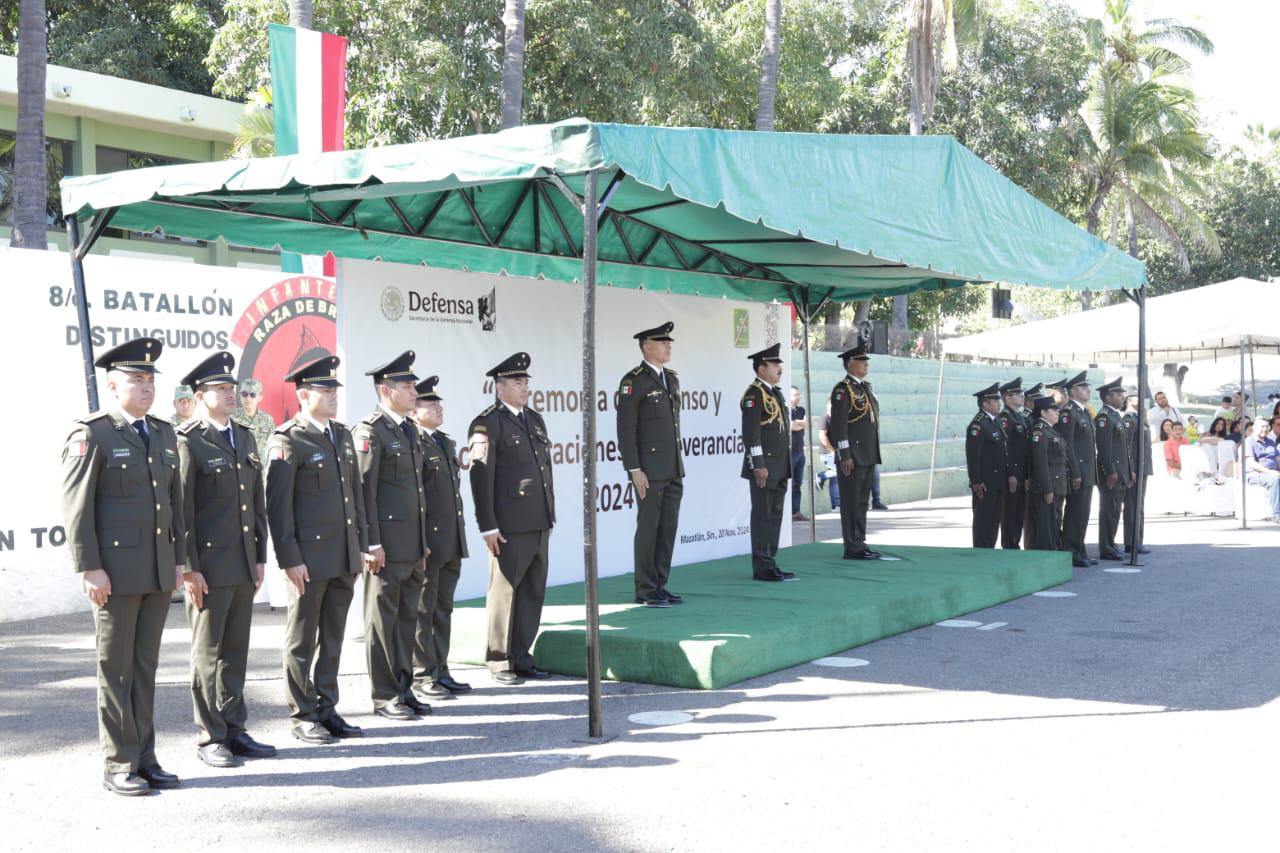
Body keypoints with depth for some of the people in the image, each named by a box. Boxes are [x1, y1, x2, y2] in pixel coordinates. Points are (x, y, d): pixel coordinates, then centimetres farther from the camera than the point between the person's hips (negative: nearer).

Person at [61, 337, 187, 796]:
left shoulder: (163, 433, 13)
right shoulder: (91, 435, -7)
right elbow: (76, 505, -11)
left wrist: (178, 558, 13)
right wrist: (89, 568, -16)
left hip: (158, 571, 6)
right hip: (115, 572, -6)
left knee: (146, 666, 11)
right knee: (116, 669, 2)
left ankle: (144, 758, 18)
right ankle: (119, 766, 9)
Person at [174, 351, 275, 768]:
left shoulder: (244, 437, 14)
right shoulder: (187, 442, -8)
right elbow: (181, 511, -12)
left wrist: (261, 557, 12)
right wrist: (189, 568, -14)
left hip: (244, 567, 7)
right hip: (209, 567, -7)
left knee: (236, 652, 12)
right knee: (208, 654, 3)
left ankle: (234, 731, 20)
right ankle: (210, 738, 12)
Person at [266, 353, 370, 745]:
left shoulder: (342, 435, 14)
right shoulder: (287, 441, -10)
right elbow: (277, 505, -13)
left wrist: (362, 545, 15)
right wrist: (290, 559, -16)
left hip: (344, 557, 7)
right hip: (309, 558, -7)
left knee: (332, 638, 13)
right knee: (302, 641, 4)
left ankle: (327, 709, 22)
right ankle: (303, 716, 13)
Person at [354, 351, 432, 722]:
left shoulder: (410, 429, 15)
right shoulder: (370, 431, -11)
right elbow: (364, 490, -15)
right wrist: (372, 544, -18)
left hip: (413, 546, 8)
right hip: (386, 545, -8)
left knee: (407, 617, 13)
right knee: (383, 619, 1)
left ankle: (403, 688, 22)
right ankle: (385, 697, 8)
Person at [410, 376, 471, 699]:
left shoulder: (447, 443, 17)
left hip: (451, 543, 9)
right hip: (426, 543, -9)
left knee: (443, 609, 14)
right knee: (422, 611, 2)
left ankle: (440, 671, 22)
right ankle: (422, 676, 10)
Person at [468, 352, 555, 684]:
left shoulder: (535, 420, 16)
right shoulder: (487, 424, -8)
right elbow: (480, 477, -12)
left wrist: (550, 515, 16)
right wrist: (488, 527, -16)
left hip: (539, 524, 7)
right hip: (510, 527, -7)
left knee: (533, 592, 10)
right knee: (504, 591, 2)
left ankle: (521, 658, 19)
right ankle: (499, 661, 12)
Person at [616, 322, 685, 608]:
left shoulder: (671, 378, 15)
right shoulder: (633, 381, -9)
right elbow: (626, 429, -12)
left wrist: (678, 465, 17)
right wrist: (634, 469, -17)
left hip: (673, 471, 7)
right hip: (649, 471, -7)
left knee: (669, 527, 8)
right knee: (648, 528, -3)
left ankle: (660, 585, 15)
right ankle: (645, 590, 4)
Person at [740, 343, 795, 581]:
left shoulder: (776, 393, 17)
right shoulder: (754, 394, -12)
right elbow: (751, 433, -18)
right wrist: (758, 465, -21)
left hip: (779, 468, 9)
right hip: (763, 468, -9)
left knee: (775, 515, 11)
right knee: (763, 515, -4)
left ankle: (770, 563, 18)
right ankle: (762, 567, 1)